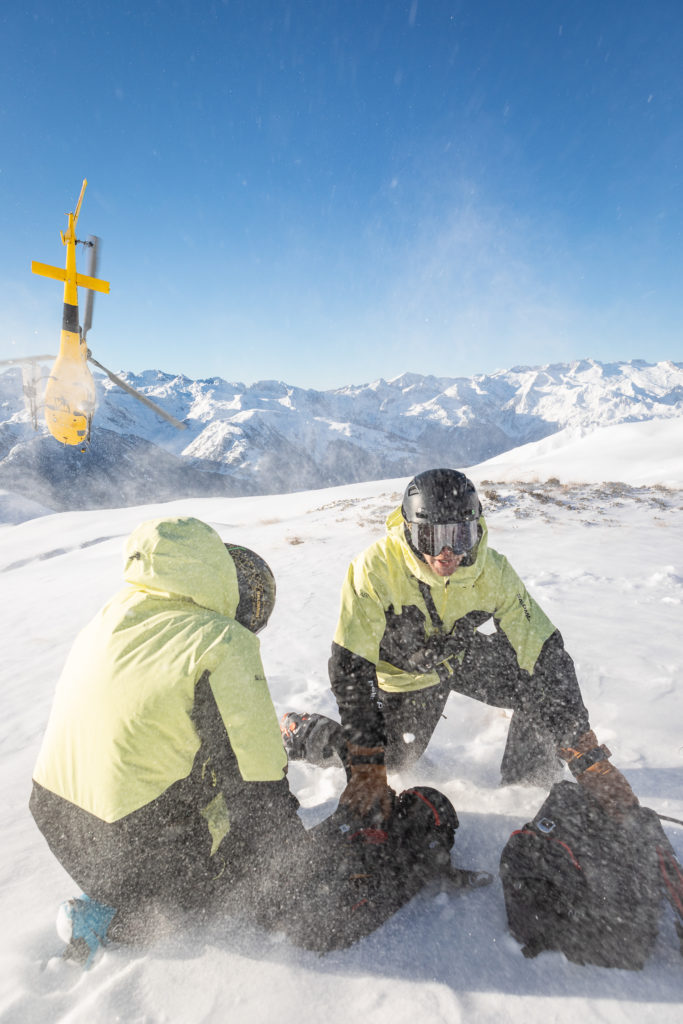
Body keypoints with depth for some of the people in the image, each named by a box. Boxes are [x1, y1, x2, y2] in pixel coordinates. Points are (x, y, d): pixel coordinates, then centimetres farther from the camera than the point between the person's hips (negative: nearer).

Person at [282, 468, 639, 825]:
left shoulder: (492, 571, -29)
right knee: (392, 759, 7)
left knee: (547, 679, -15)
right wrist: (366, 770, -32)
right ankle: (298, 730, 31)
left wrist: (590, 759, -28)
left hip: (468, 655, 3)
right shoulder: (375, 569, -38)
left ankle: (526, 777, 12)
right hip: (405, 674, -2)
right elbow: (350, 667, -33)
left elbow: (546, 656, -25)